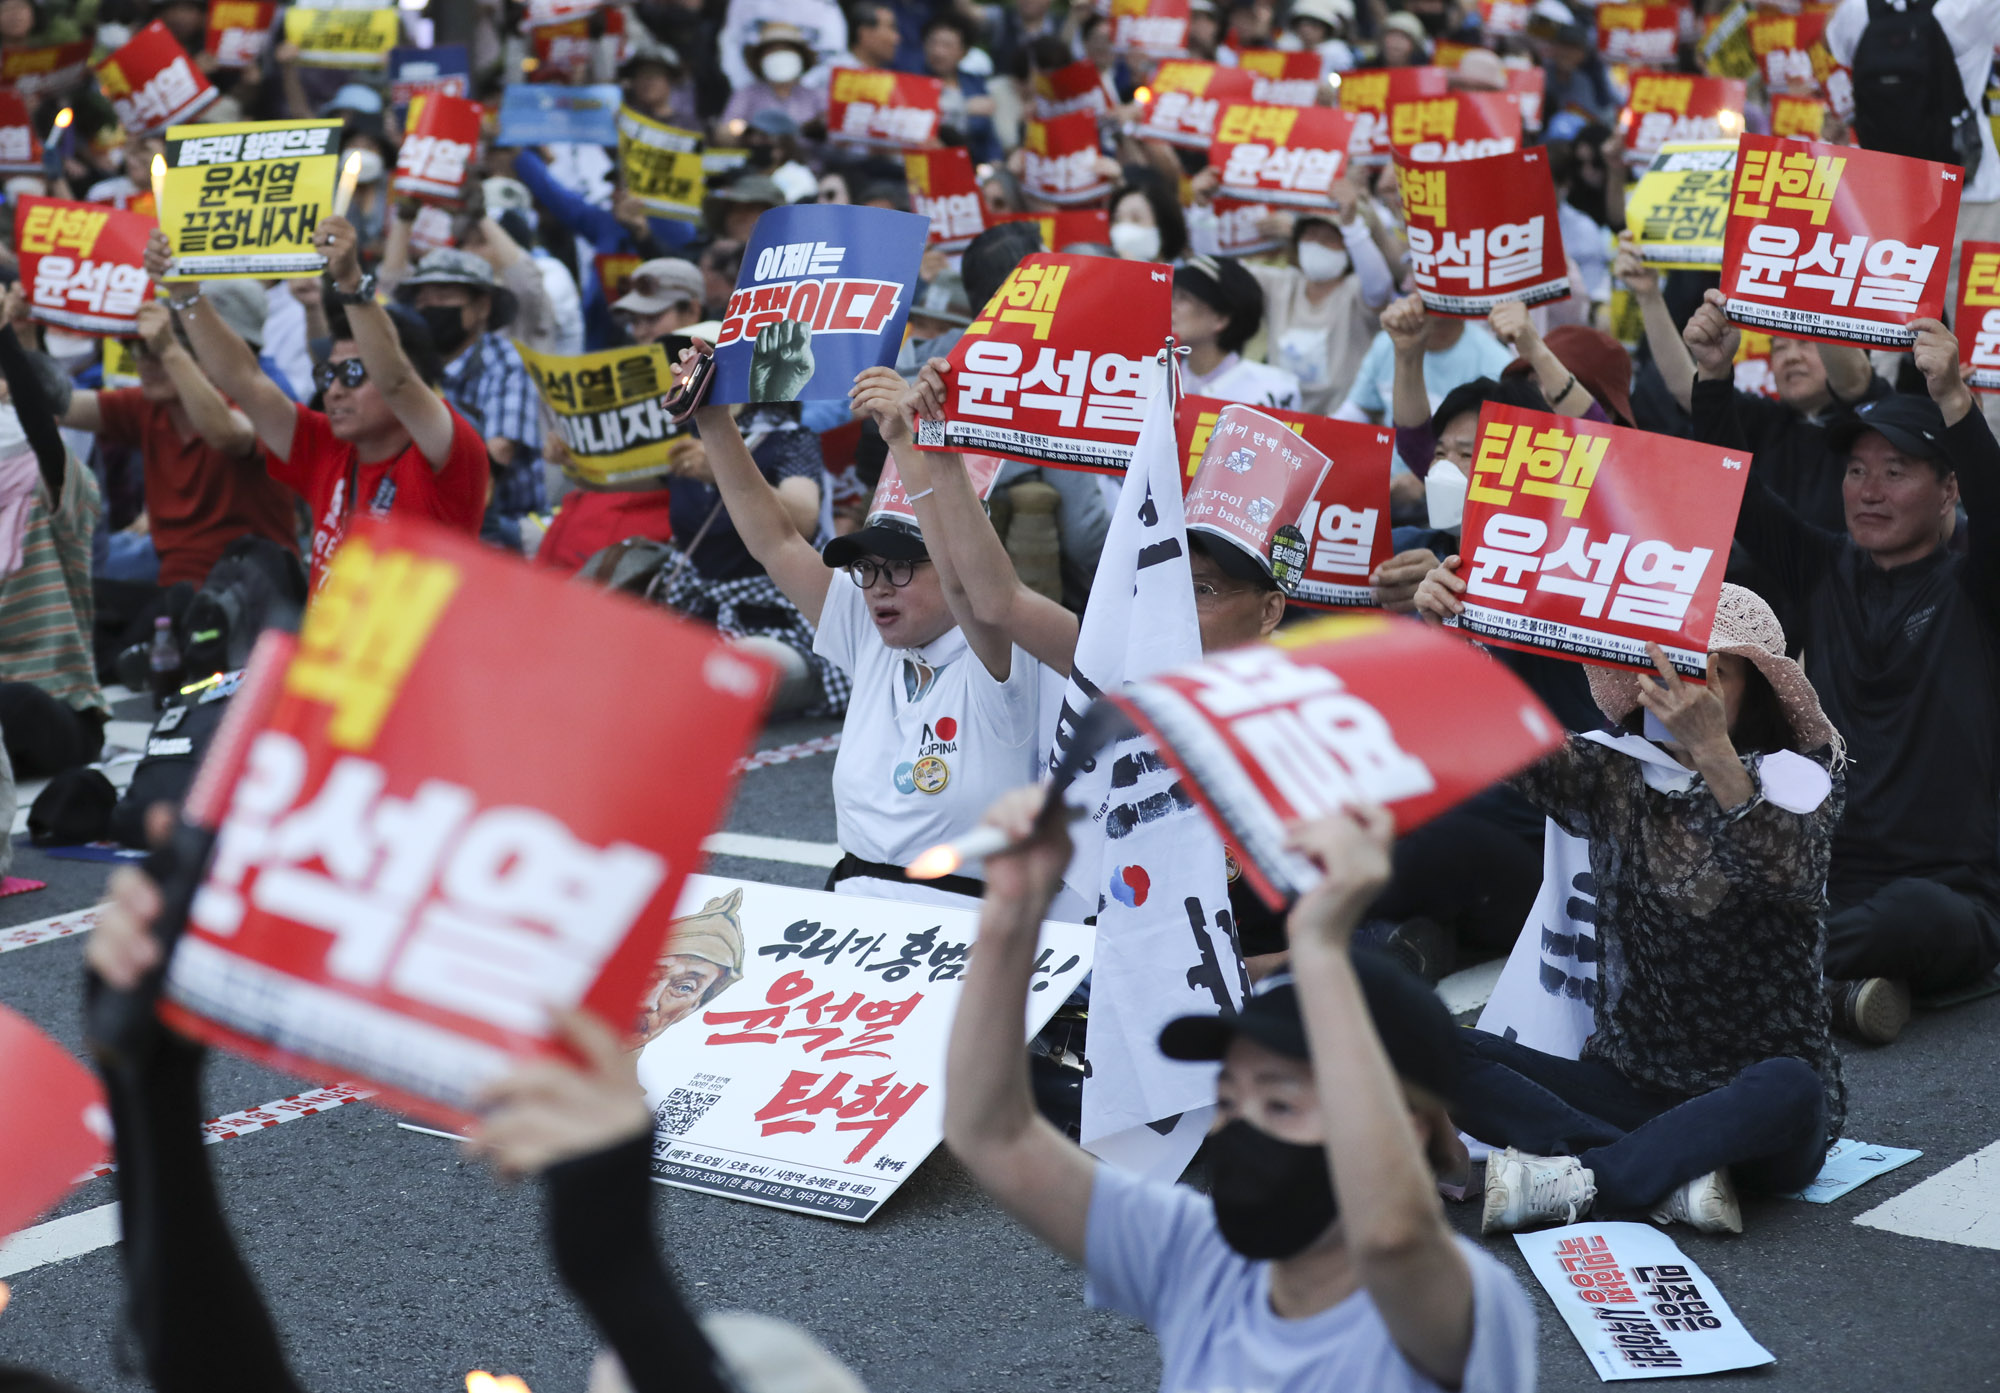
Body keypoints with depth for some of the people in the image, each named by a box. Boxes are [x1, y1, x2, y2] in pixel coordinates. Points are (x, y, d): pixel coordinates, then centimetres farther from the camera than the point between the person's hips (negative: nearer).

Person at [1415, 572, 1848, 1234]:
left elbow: (1788, 872, -28)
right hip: (1629, 1086, 3)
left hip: (1753, 1105, -3)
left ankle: (1575, 1180, -24)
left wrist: (1713, 751, -45)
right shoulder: (1615, 775, 6)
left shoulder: (1797, 780, -4)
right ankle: (1677, 1175, -25)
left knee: (1788, 1087, -39)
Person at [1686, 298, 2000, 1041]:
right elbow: (1736, 493, 2)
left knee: (1911, 913, -40)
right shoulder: (1823, 572, 13)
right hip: (1823, 880, 3)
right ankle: (1838, 984, -22)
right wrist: (1713, 377, -13)